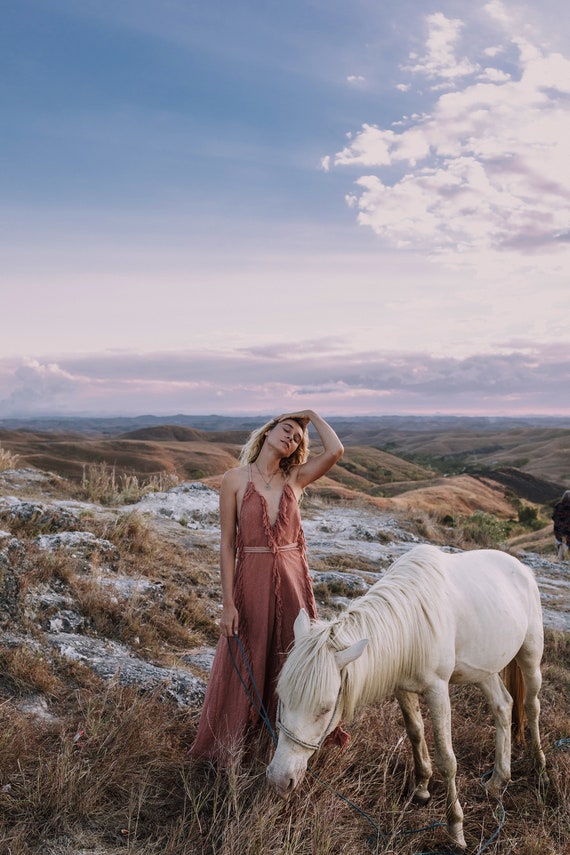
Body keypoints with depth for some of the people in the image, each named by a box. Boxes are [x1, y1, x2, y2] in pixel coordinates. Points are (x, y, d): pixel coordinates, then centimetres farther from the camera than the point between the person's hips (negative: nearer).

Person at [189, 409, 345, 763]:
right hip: (251, 579, -2)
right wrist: (228, 602, -10)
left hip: (293, 579, 2)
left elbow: (335, 450, -15)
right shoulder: (235, 479, -4)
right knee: (244, 666, 10)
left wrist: (311, 414, 0)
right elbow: (227, 543, -6)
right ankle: (226, 745, 32)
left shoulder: (295, 478, 2)